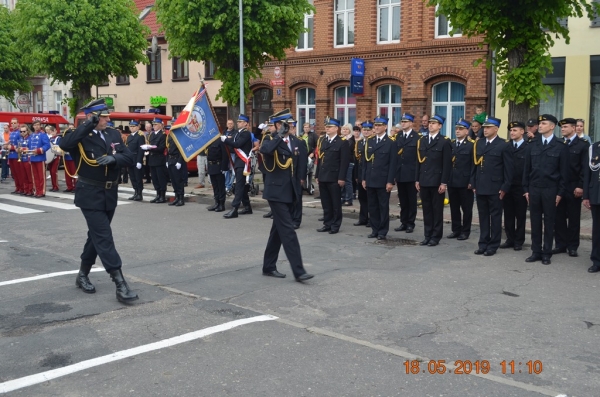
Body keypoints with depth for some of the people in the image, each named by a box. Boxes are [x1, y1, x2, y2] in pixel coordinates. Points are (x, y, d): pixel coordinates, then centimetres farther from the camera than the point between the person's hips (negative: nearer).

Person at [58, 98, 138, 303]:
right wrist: (88, 125, -28)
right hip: (90, 195, -7)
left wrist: (113, 158, -20)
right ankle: (120, 284, -12)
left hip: (109, 194, 7)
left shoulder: (113, 134, 7)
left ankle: (82, 275, 34)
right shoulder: (81, 136, -10)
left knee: (97, 236, 17)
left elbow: (129, 157, 1)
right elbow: (64, 145, -32)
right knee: (104, 238, -10)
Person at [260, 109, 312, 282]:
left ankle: (269, 266, 26)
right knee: (288, 230, -10)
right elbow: (265, 150, -34)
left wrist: (298, 181, 13)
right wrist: (279, 135, -24)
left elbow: (301, 161, 22)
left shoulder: (296, 141, 9)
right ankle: (298, 271, -9)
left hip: (290, 191, 7)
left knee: (278, 229, 14)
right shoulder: (270, 140, -10)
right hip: (276, 191, -7)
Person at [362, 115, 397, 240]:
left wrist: (390, 182, -13)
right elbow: (365, 161, 12)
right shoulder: (369, 142, 11)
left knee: (383, 207, 3)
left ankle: (383, 232, 10)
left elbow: (392, 164, -7)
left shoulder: (391, 143, -4)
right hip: (370, 181, 5)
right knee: (372, 206, 9)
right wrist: (364, 178, 6)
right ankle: (375, 230, 19)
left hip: (383, 181, -5)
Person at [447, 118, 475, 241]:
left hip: (465, 182, -5)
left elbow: (474, 165, -9)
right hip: (452, 181, 5)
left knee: (466, 208, 5)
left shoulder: (472, 145, -5)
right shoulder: (451, 144, 11)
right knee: (454, 207, 11)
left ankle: (465, 231, 14)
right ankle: (456, 230, 21)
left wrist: (471, 182, -14)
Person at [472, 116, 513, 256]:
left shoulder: (504, 145, -5)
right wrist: (474, 184, 9)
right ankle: (483, 243, 18)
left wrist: (505, 188, -10)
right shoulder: (479, 143, 11)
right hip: (480, 187, 5)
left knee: (495, 217, 4)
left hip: (495, 188, -5)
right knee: (483, 216, 10)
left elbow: (508, 169, -6)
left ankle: (493, 245, 11)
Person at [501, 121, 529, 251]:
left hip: (520, 187, -3)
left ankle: (519, 241, 16)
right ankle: (510, 239, 18)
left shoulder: (528, 147, -4)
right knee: (508, 214, 9)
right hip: (507, 186, 4)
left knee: (520, 215, 7)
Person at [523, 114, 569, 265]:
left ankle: (547, 253, 12)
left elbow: (564, 172, -3)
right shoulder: (533, 144, 7)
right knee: (535, 221, 7)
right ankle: (536, 251, 15)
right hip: (534, 188, 3)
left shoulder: (561, 146, -2)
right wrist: (526, 189, 4)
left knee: (549, 222, 4)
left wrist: (560, 193, -6)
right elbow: (527, 168, 8)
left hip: (550, 190, -3)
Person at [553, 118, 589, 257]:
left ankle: (572, 246, 14)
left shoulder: (583, 144, -1)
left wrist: (580, 186, -12)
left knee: (574, 218, 6)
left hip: (573, 188, -3)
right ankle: (560, 244, 14)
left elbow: (585, 167, -6)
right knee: (559, 218, 5)